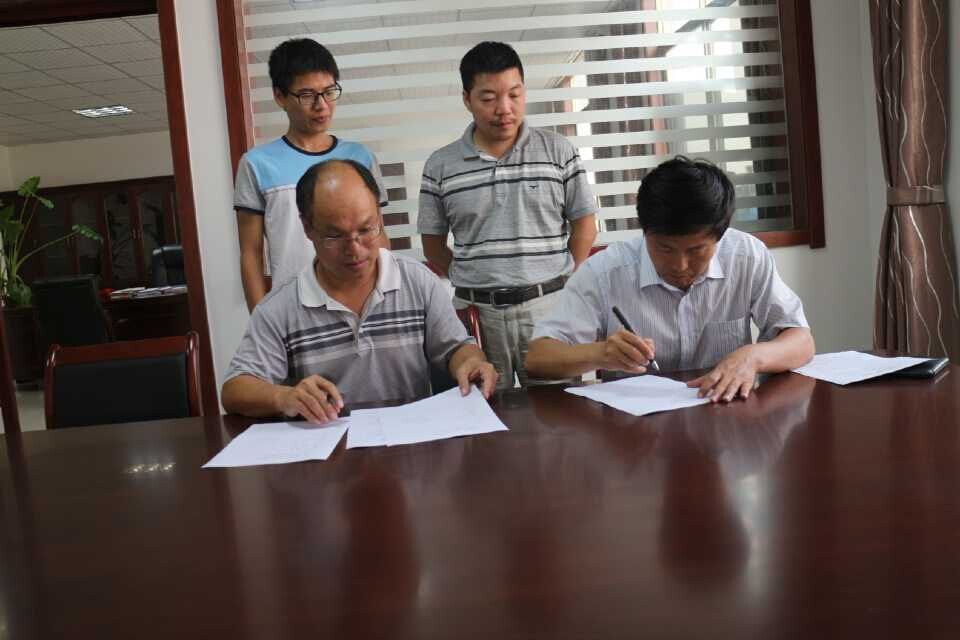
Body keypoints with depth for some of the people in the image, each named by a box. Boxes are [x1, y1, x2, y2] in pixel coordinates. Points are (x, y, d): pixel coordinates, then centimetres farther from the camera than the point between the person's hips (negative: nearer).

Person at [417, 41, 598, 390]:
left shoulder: (558, 150, 3)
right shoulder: (440, 165, 3)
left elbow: (584, 225, 7)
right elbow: (433, 244, 10)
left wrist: (565, 283, 1)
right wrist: (468, 282, 1)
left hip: (548, 305, 0)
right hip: (477, 312, 0)